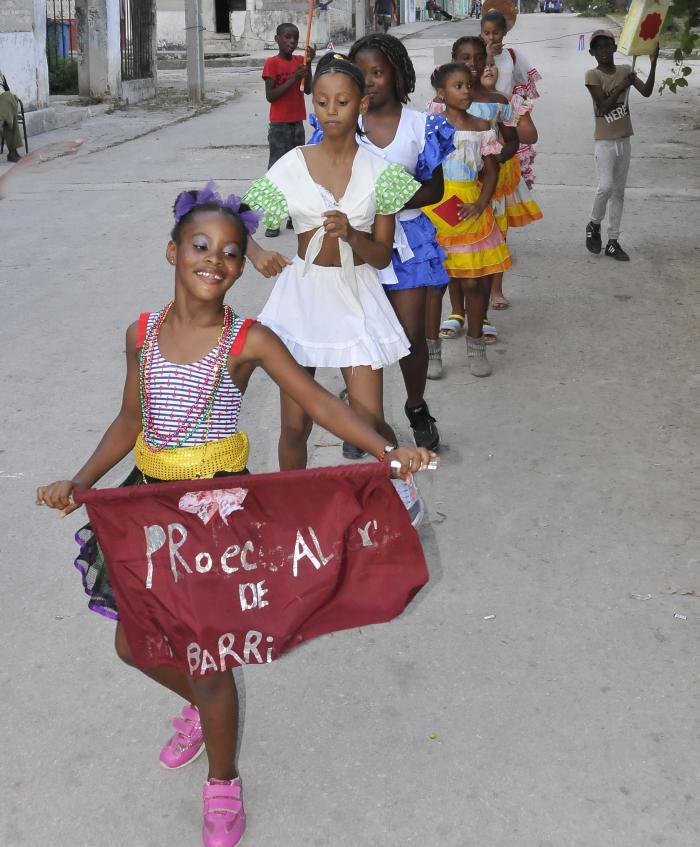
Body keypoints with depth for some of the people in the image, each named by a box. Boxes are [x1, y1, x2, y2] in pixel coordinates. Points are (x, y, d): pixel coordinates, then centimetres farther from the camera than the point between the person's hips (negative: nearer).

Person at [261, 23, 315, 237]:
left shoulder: (300, 61, 7)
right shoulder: (272, 63, -9)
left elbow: (308, 90, 0)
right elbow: (270, 96, -15)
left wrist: (308, 64, -11)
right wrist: (293, 79, -21)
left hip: (297, 123, 6)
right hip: (279, 125, -6)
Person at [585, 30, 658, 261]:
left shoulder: (625, 71, 5)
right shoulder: (592, 75, -9)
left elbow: (647, 92, -8)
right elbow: (603, 107, -17)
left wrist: (653, 62, -16)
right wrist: (622, 86, -23)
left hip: (624, 140, 5)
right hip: (605, 141, -5)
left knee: (618, 192, 8)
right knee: (605, 187, -18)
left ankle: (613, 241, 14)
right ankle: (594, 225, 10)